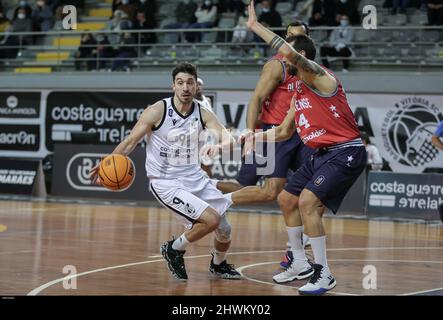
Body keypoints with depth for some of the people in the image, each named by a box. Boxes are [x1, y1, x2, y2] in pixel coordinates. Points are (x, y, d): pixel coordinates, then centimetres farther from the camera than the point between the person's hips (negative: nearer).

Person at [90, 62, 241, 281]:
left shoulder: (203, 114, -3)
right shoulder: (157, 111, -14)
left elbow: (226, 138, -13)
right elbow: (131, 141, -9)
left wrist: (225, 143, -37)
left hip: (194, 177, 5)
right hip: (165, 182, -5)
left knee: (224, 232, 8)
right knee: (211, 219, -22)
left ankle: (218, 265, 41)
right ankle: (174, 249, 4)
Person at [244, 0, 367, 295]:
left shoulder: (321, 77, -14)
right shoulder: (299, 91, 15)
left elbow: (289, 52, -32)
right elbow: (284, 132, 25)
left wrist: (256, 26, -24)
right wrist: (257, 136, 12)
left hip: (346, 152, -10)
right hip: (322, 154, 10)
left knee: (308, 201, -23)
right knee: (286, 199, 15)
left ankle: (324, 275, -13)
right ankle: (301, 264, 28)